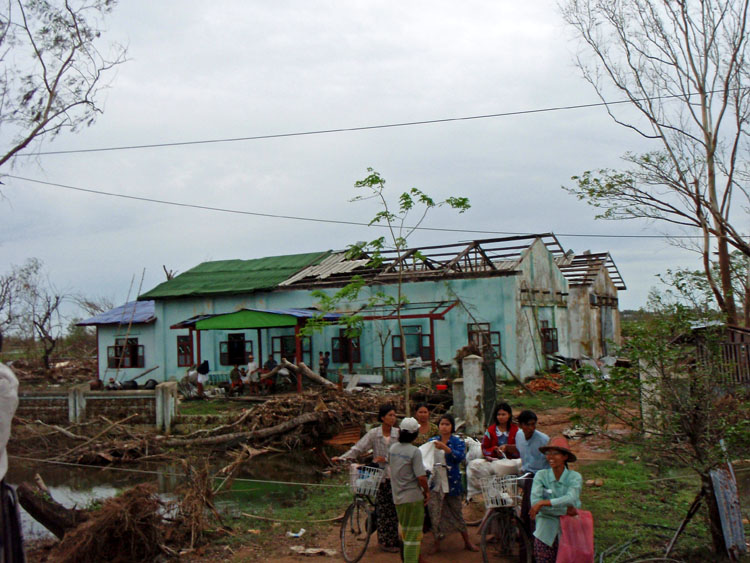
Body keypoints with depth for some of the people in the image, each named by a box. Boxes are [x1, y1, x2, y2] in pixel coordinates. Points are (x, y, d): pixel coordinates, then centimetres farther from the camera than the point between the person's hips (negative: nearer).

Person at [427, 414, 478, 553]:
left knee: (456, 511, 9)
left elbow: (461, 456, -19)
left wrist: (445, 448, -29)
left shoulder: (457, 441, -2)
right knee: (435, 512, 1)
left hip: (452, 482, -1)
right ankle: (436, 543, 14)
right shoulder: (432, 441, 6)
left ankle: (467, 541, 24)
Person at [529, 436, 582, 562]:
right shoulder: (541, 475, -3)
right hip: (545, 533, 1)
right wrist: (565, 510, -17)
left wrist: (543, 503, -27)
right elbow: (535, 501, -15)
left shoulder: (574, 477, -4)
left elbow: (571, 499, -22)